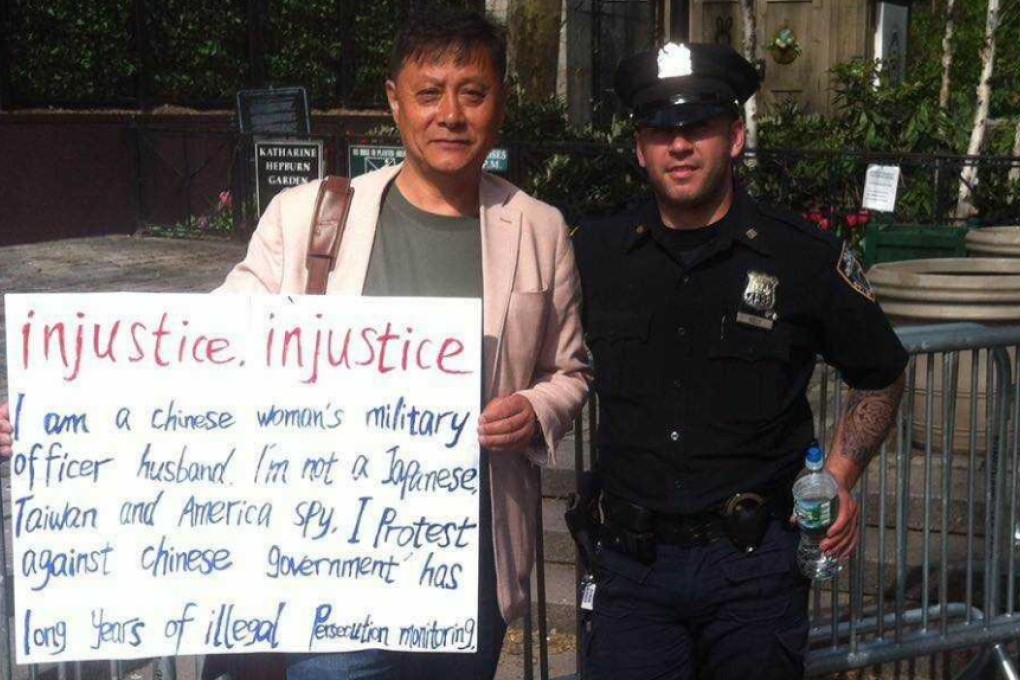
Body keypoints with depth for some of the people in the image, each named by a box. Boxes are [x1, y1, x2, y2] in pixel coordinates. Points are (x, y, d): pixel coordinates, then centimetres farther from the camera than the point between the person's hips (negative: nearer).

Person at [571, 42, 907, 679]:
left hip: (753, 562, -1)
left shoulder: (805, 256, -2)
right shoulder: (595, 252, 4)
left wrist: (839, 478, 0)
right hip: (633, 563, 1)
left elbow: (882, 376, 11)